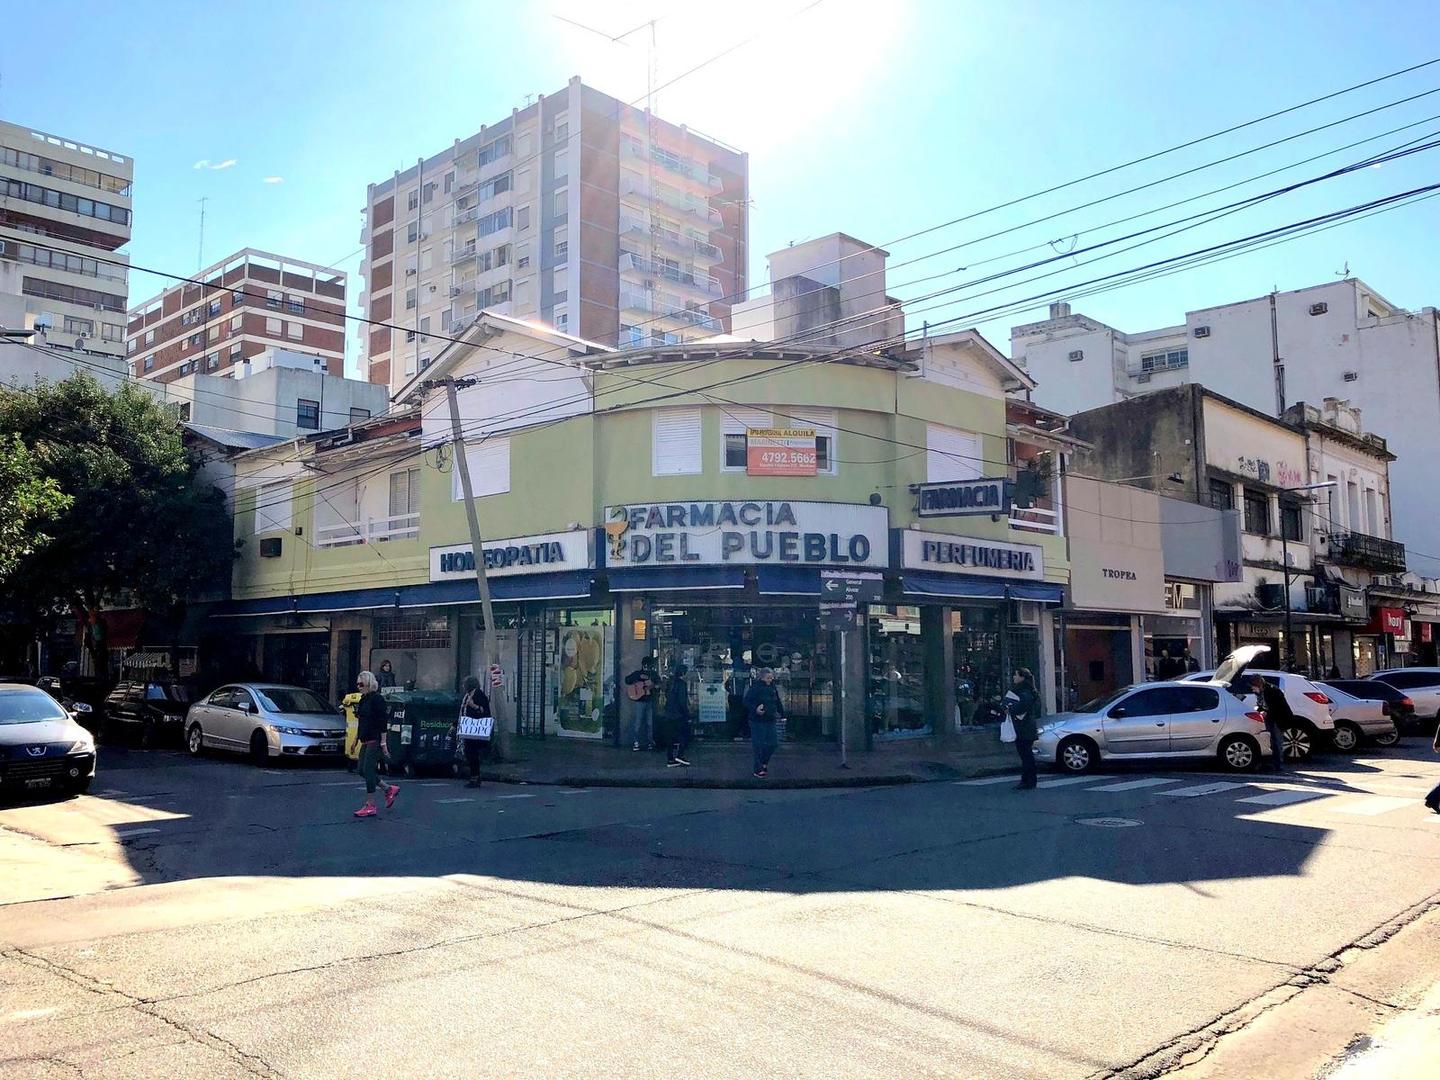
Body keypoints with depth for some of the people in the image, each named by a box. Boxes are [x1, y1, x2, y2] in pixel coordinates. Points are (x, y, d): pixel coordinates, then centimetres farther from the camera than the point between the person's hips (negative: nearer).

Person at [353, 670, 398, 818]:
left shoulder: (377, 699, -14)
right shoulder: (363, 699, 14)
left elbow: (382, 723, -17)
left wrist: (383, 743, -19)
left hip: (375, 741, -9)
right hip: (366, 741, 9)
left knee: (368, 770, -7)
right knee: (362, 770, 10)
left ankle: (370, 806, 0)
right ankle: (390, 789, 23)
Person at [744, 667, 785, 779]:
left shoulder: (772, 688, 10)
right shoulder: (755, 688, -11)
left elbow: (778, 703, 21)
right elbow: (747, 701, -15)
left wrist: (782, 714, 18)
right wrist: (755, 709, -29)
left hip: (771, 720, 7)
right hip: (758, 721, -7)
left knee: (773, 743, 7)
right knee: (759, 746, -3)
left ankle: (764, 763, 30)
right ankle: (758, 770, 6)